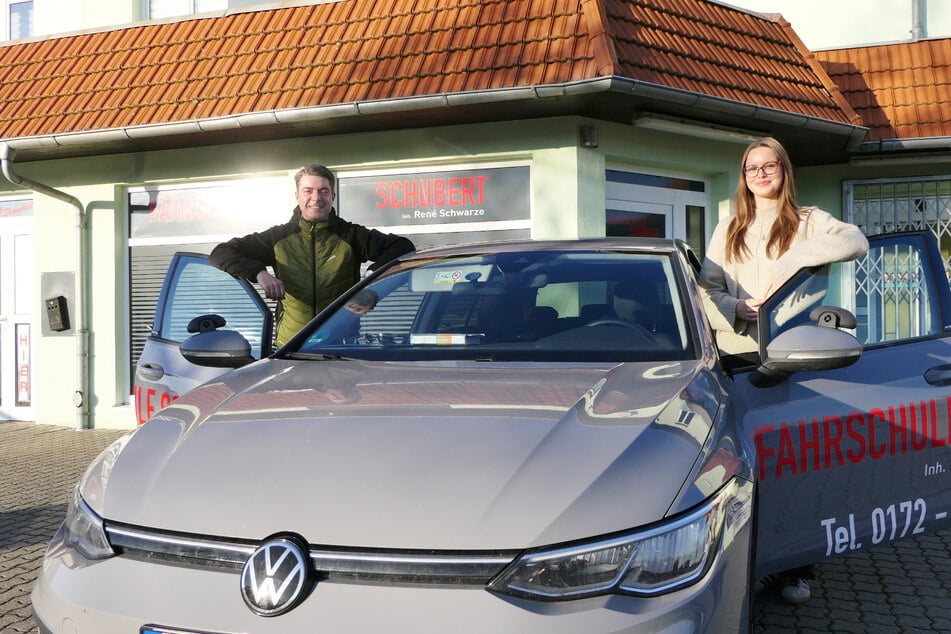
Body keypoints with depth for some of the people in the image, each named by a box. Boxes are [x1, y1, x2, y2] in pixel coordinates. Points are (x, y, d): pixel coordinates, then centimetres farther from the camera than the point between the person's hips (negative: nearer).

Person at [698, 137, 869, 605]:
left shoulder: (809, 222, 7)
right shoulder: (728, 230, 17)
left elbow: (857, 242, -13)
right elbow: (707, 290, 9)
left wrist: (791, 260, -22)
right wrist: (739, 308, -13)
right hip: (739, 355, 3)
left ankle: (797, 567, 7)